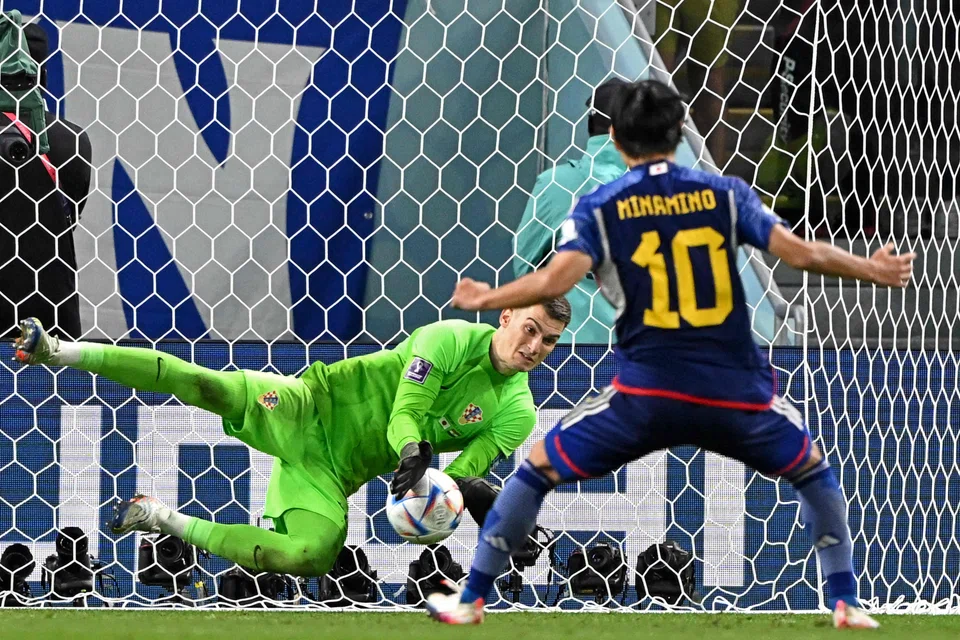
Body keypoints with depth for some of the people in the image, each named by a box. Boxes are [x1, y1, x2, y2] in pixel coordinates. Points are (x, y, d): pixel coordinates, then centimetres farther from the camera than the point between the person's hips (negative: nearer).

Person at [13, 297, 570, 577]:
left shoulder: (516, 415, 4)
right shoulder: (452, 340, -10)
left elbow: (466, 477, 2)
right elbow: (403, 414, -16)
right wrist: (413, 454, -37)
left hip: (334, 474, 4)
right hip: (313, 411, -4)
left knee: (311, 556, -23)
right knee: (205, 385, -27)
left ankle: (164, 520, -7)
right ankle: (58, 352, -17)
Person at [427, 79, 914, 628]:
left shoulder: (599, 208, 3)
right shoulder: (725, 193, 6)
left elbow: (557, 279, -11)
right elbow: (800, 253, 0)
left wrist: (484, 299, 5)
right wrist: (871, 270, 15)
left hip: (646, 394, -1)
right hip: (737, 392, 1)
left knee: (539, 470, 17)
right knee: (814, 472, 27)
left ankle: (471, 600, 15)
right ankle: (846, 603, 18)